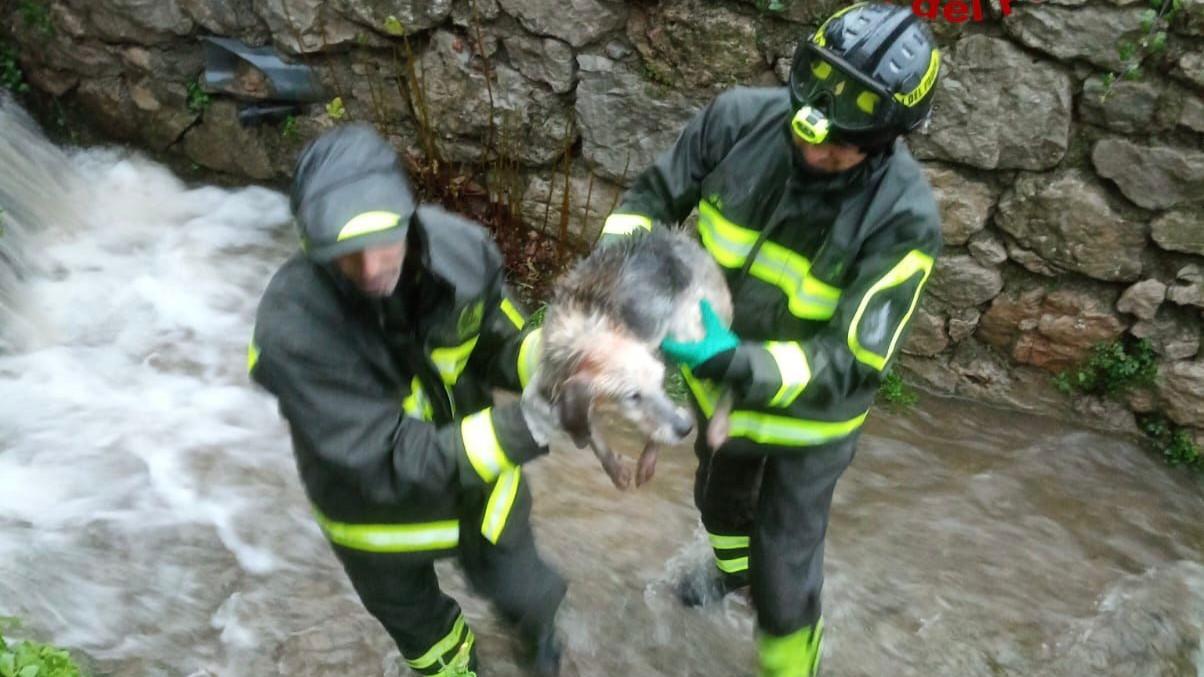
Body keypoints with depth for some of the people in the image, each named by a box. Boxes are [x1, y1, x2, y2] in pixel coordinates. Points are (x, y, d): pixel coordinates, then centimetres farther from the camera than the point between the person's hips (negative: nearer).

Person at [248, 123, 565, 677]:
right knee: (411, 615, 28)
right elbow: (384, 462, -37)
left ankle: (533, 617, 65)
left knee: (513, 583, 26)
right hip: (374, 502, -2)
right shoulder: (291, 328, -38)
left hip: (478, 473, 2)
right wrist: (498, 436, -50)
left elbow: (500, 347, -13)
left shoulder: (459, 247, -28)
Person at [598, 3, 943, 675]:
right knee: (719, 494, 33)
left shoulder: (905, 216, -32)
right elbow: (655, 193, -8)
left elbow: (854, 363, -32)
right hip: (722, 380, 5)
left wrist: (736, 362, -46)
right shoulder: (741, 118, -23)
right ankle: (733, 566, 69)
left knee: (783, 569, 9)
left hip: (810, 414, -4)